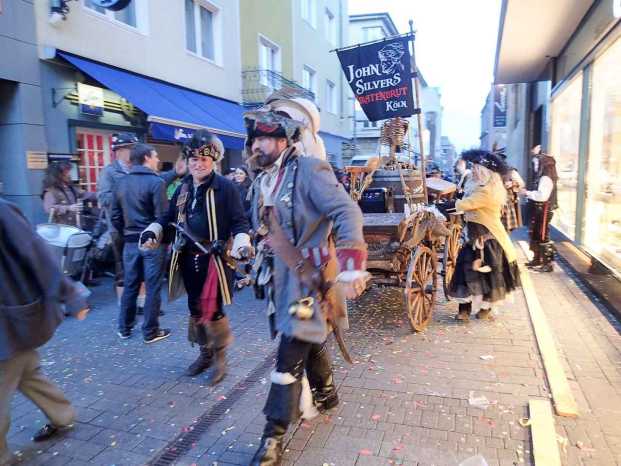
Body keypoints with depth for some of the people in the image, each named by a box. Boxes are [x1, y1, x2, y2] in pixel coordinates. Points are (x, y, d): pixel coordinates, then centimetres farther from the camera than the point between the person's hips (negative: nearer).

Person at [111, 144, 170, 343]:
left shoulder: (122, 182, 8)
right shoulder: (156, 182, -13)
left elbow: (115, 216, 11)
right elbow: (162, 216, -16)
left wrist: (126, 233, 20)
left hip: (130, 242, 6)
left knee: (130, 285, 15)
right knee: (152, 287, 3)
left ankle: (124, 328, 26)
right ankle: (150, 331, 11)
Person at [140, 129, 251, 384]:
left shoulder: (226, 187, -9)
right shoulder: (183, 188, 10)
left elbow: (239, 222, -10)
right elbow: (168, 218, 17)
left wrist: (241, 244, -27)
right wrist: (152, 232, 0)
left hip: (214, 258, -6)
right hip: (189, 258, 6)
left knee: (212, 310, -2)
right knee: (195, 308, 15)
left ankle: (220, 357, 20)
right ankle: (205, 352, 35)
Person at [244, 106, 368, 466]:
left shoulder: (309, 170, -15)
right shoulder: (262, 183, 11)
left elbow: (348, 212, -23)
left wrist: (352, 264, -30)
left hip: (310, 277, -8)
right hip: (281, 276, 8)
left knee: (291, 354, -4)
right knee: (310, 341, 21)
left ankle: (274, 437, 8)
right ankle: (326, 395, 44)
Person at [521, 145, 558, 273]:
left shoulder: (546, 178, -18)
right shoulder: (540, 176, 8)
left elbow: (542, 195, -29)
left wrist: (527, 193, -17)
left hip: (543, 211, -10)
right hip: (537, 210, 10)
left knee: (543, 237, -5)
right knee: (534, 235, 16)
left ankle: (548, 264, 2)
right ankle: (537, 259, 27)